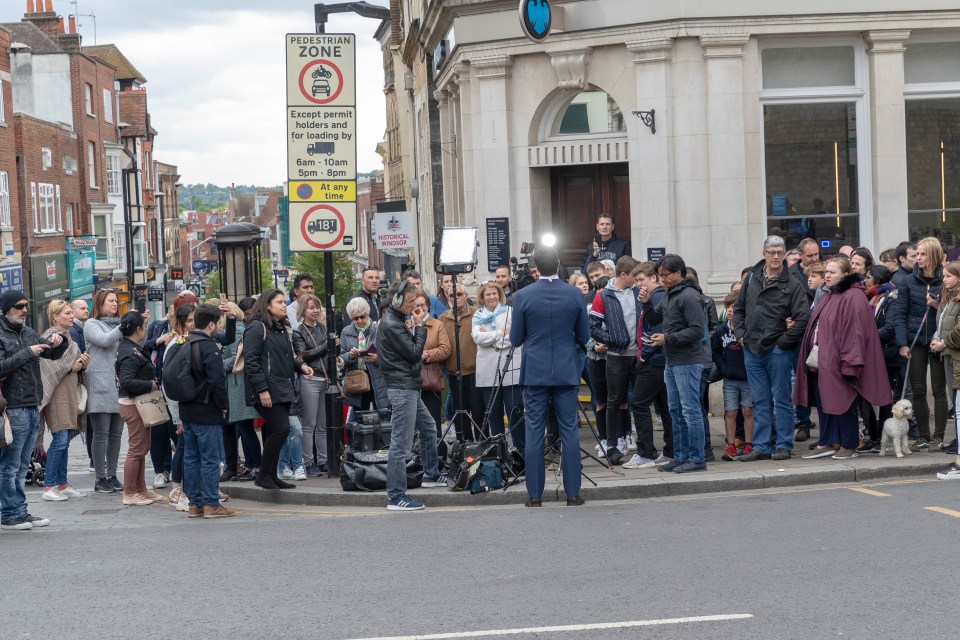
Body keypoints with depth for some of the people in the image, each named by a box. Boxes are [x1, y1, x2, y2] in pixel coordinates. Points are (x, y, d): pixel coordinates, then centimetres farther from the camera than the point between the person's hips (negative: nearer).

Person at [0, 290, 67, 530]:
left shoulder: (28, 332, 16)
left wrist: (58, 342, 2)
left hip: (33, 407, 8)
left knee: (21, 465, 13)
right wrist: (27, 353, -19)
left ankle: (20, 512, 18)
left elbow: (53, 355, 24)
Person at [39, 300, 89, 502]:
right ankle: (49, 487, -5)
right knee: (60, 439, -10)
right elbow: (50, 365, -18)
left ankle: (62, 484, 15)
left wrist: (81, 362, 2)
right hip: (57, 393, -9)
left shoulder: (67, 335, 17)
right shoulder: (51, 336, -10)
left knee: (64, 440, 10)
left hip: (69, 393, 9)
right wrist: (72, 366, -14)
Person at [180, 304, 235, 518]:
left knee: (191, 458, 11)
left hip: (187, 411, 9)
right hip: (206, 412, -9)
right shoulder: (209, 347, -15)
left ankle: (194, 503, 14)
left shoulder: (185, 346, 12)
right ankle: (211, 504, -3)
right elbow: (217, 381, -20)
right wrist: (224, 405, -9)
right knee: (210, 459, -4)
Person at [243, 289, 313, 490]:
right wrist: (262, 389, -21)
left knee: (278, 432, 9)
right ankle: (264, 475, -5)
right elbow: (251, 361, -16)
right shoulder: (257, 328, -9)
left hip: (283, 390, 9)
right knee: (281, 429, -15)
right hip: (267, 392, -9)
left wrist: (300, 366, 10)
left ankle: (271, 476, 16)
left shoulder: (281, 329, 19)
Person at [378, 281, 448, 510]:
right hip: (402, 388, -11)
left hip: (408, 387, 11)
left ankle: (431, 474, 37)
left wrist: (412, 330, 3)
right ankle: (396, 496, -7)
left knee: (428, 428, 24)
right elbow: (414, 353, -16)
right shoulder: (391, 325, -17)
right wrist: (419, 328, -6)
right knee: (401, 443, -9)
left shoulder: (396, 321, 14)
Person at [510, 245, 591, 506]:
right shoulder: (575, 295, -3)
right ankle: (573, 493, 6)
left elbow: (515, 339, 0)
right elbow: (584, 337, 5)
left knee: (534, 433, 4)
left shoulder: (523, 296, -8)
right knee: (569, 431, 5)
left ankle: (535, 494, 5)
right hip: (567, 372, 1)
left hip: (535, 373, -1)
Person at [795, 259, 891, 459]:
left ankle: (849, 446, 9)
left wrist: (850, 365, -23)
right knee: (823, 403, 10)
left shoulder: (853, 298, -14)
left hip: (838, 363, -9)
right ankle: (826, 444, 17)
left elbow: (855, 332, -19)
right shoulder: (829, 297, 16)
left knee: (842, 403, -1)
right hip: (821, 362, 9)